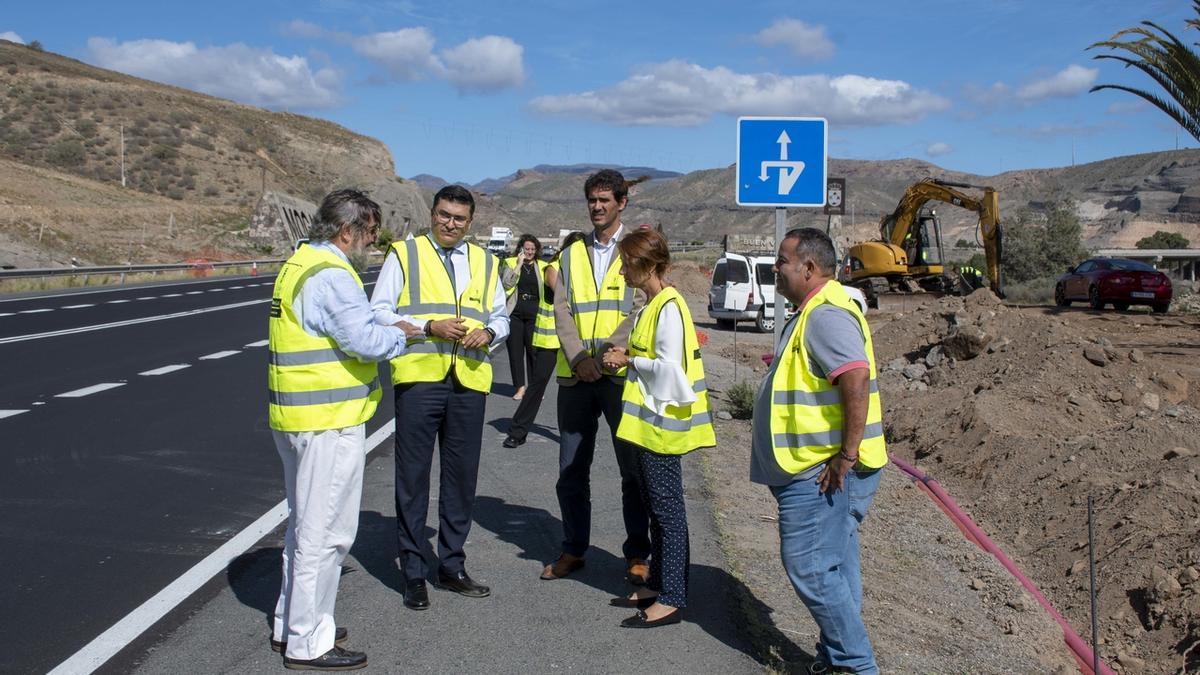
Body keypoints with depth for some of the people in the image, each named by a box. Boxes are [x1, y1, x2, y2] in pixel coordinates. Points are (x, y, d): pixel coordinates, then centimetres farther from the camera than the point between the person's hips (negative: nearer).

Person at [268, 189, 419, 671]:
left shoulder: (300, 264, 14)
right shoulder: (331, 275, -18)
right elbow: (365, 340, -24)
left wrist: (385, 330, 5)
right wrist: (401, 335, -5)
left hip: (297, 418, 10)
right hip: (329, 420, -10)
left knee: (306, 524, 21)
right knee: (324, 532, -1)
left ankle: (291, 625, 33)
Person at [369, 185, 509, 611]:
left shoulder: (485, 263, 16)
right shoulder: (404, 255, 4)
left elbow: (501, 317, 20)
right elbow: (378, 312, -2)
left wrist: (488, 332, -4)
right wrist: (427, 327, -15)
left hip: (469, 381, 4)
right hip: (418, 378, -4)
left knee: (462, 476, 10)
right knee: (413, 477, 2)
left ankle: (452, 566, 25)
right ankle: (413, 574, 13)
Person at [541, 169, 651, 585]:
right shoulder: (572, 255, 14)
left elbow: (641, 309, -7)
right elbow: (562, 311, 4)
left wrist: (605, 354, -17)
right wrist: (578, 358, -11)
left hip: (622, 374, -3)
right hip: (575, 375, 4)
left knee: (633, 468, 3)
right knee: (571, 470, 10)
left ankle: (637, 555, 15)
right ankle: (573, 550, 23)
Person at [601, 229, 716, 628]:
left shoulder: (669, 307, -16)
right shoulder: (649, 306, 13)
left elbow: (668, 367, -22)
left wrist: (630, 361, -10)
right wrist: (625, 359, 5)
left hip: (662, 420, -10)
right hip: (648, 418, 10)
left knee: (667, 508, -4)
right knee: (655, 506, 16)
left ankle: (671, 599, 3)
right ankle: (658, 584, 26)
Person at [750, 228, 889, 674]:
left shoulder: (826, 315, -18)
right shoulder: (815, 312, 16)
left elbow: (857, 379, -30)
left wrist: (847, 455, -27)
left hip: (823, 472, -11)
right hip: (821, 470, 11)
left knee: (809, 566, -6)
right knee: (833, 566, 16)